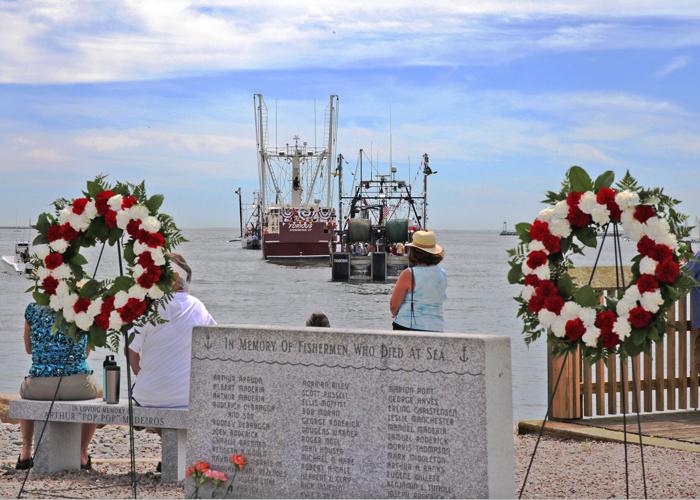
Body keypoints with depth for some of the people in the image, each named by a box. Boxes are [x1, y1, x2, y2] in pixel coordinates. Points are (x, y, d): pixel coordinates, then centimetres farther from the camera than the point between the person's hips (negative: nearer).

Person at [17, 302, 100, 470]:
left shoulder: (33, 309, 9)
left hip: (40, 386, 1)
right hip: (78, 386, -1)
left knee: (24, 390, 39)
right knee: (96, 392, 36)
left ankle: (25, 453, 35)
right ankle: (82, 453, 32)